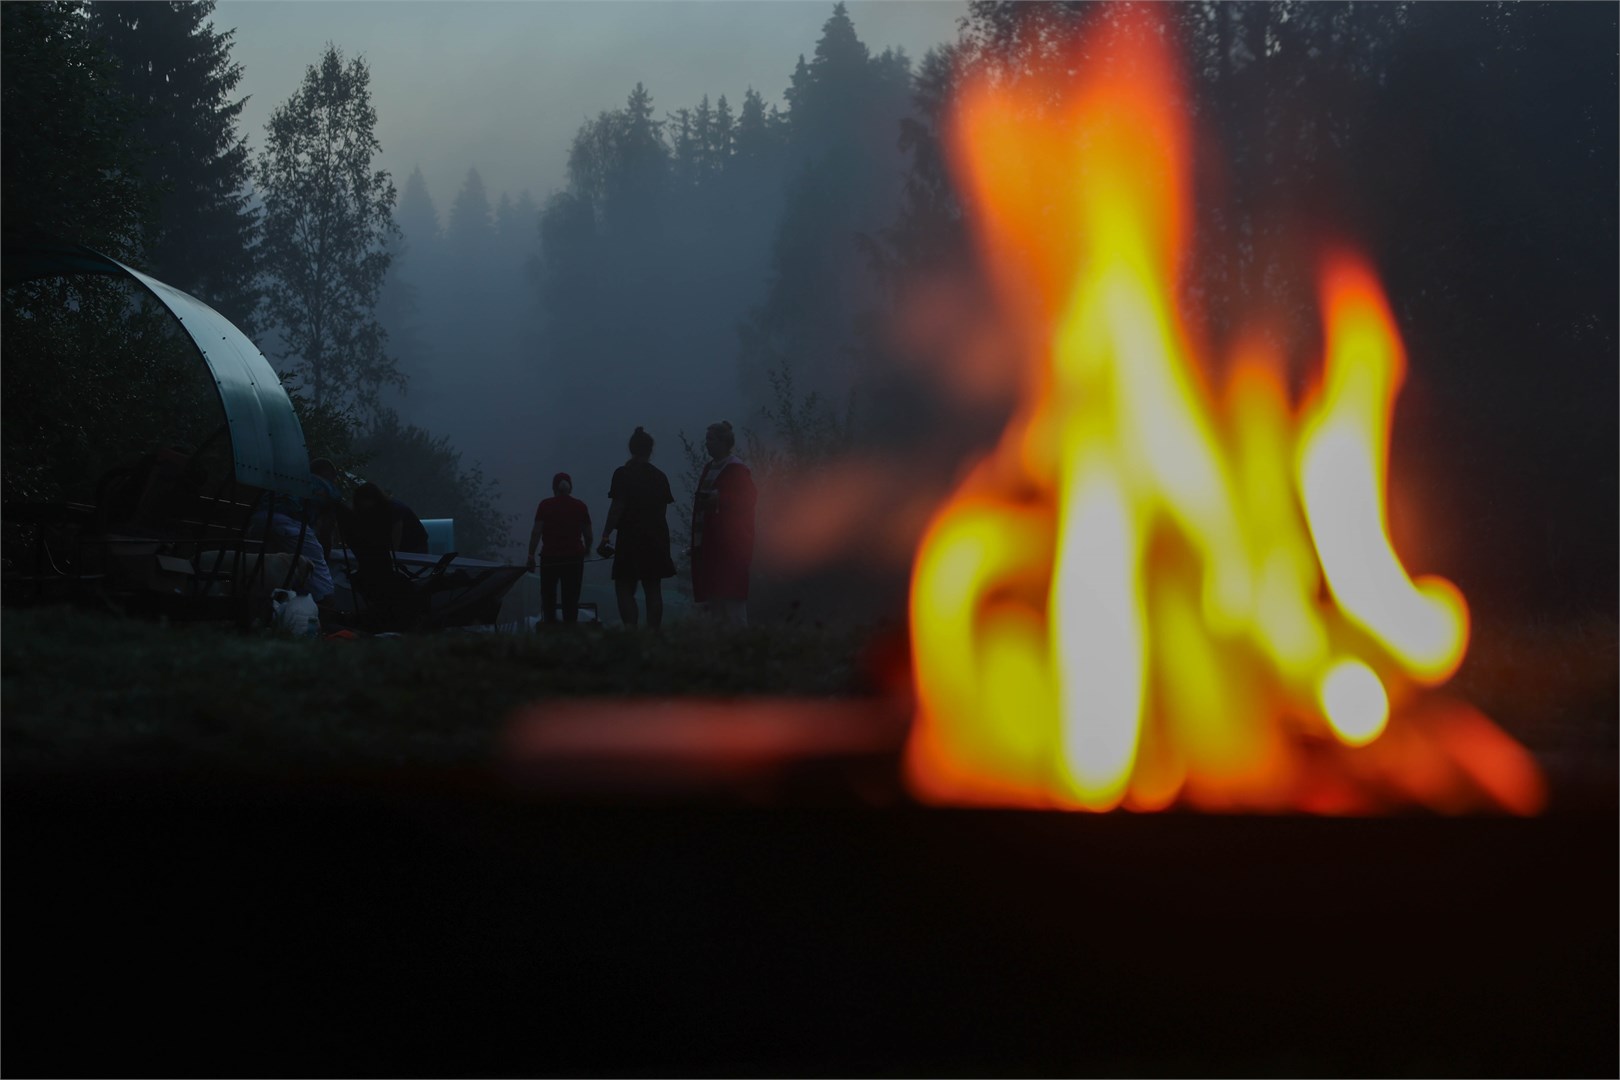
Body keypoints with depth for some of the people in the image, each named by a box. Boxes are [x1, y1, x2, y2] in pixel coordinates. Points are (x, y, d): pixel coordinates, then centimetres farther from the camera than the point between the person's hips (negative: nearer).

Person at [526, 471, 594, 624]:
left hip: (550, 558, -1)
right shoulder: (580, 507, 5)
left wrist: (531, 555, -5)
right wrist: (587, 549, 28)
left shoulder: (545, 505, 0)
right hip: (574, 558, 1)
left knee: (548, 596, 9)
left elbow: (536, 532, -7)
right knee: (571, 599, 3)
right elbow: (588, 534, 9)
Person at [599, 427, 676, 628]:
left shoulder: (623, 474, -7)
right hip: (656, 539, 5)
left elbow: (617, 506, -13)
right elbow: (663, 507, 13)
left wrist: (606, 536, -13)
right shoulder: (659, 476, 8)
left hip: (631, 538, -5)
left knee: (624, 589, -4)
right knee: (653, 589, 7)